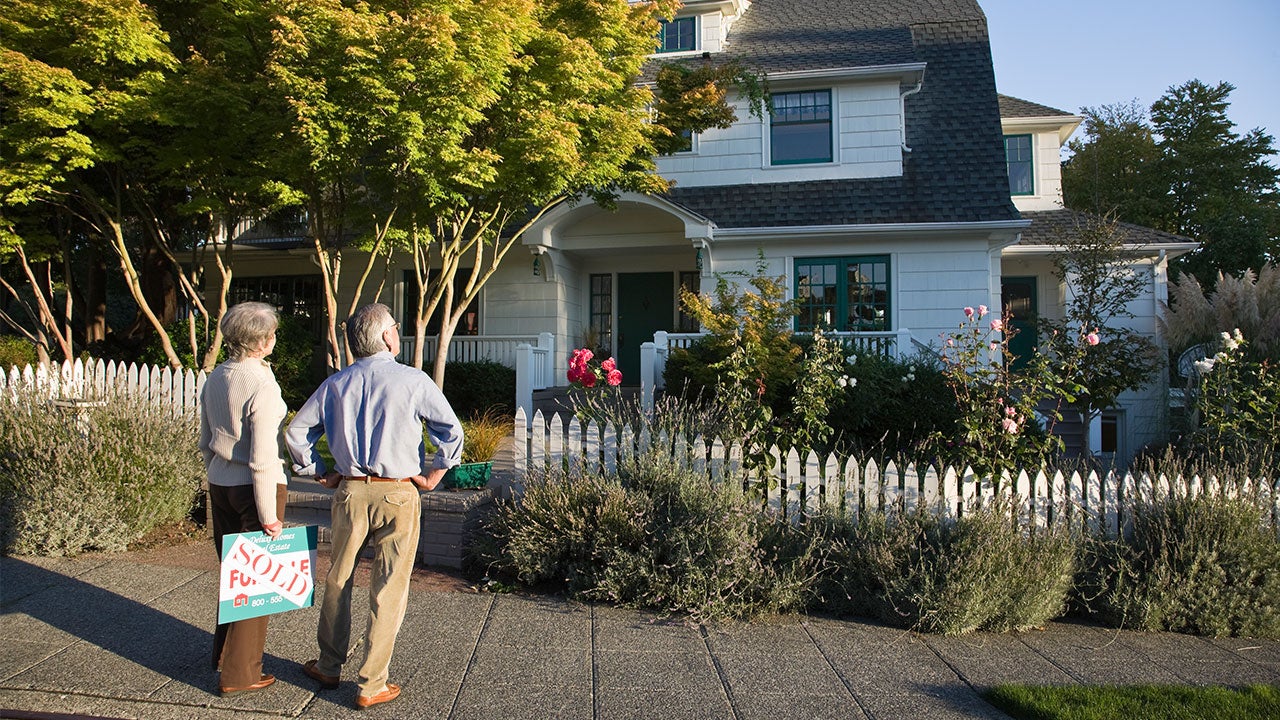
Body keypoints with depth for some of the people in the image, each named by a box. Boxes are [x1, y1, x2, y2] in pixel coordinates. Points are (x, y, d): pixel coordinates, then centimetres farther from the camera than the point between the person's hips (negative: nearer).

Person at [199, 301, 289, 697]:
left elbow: (206, 442, 14)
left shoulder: (215, 378, 4)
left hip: (220, 483, 8)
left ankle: (223, 652, 36)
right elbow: (262, 459, -20)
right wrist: (269, 516, -15)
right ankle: (239, 673, 14)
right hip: (254, 486, -8)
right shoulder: (262, 386, -20)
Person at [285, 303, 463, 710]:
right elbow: (452, 432, -11)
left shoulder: (335, 384, 4)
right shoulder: (413, 381, -8)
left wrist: (320, 473, 13)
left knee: (338, 581, 18)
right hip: (398, 494, -3)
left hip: (349, 492, 4)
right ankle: (372, 685, 13)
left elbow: (296, 432, 8)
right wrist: (432, 474, 0)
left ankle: (329, 667, 32)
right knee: (388, 590, 5)